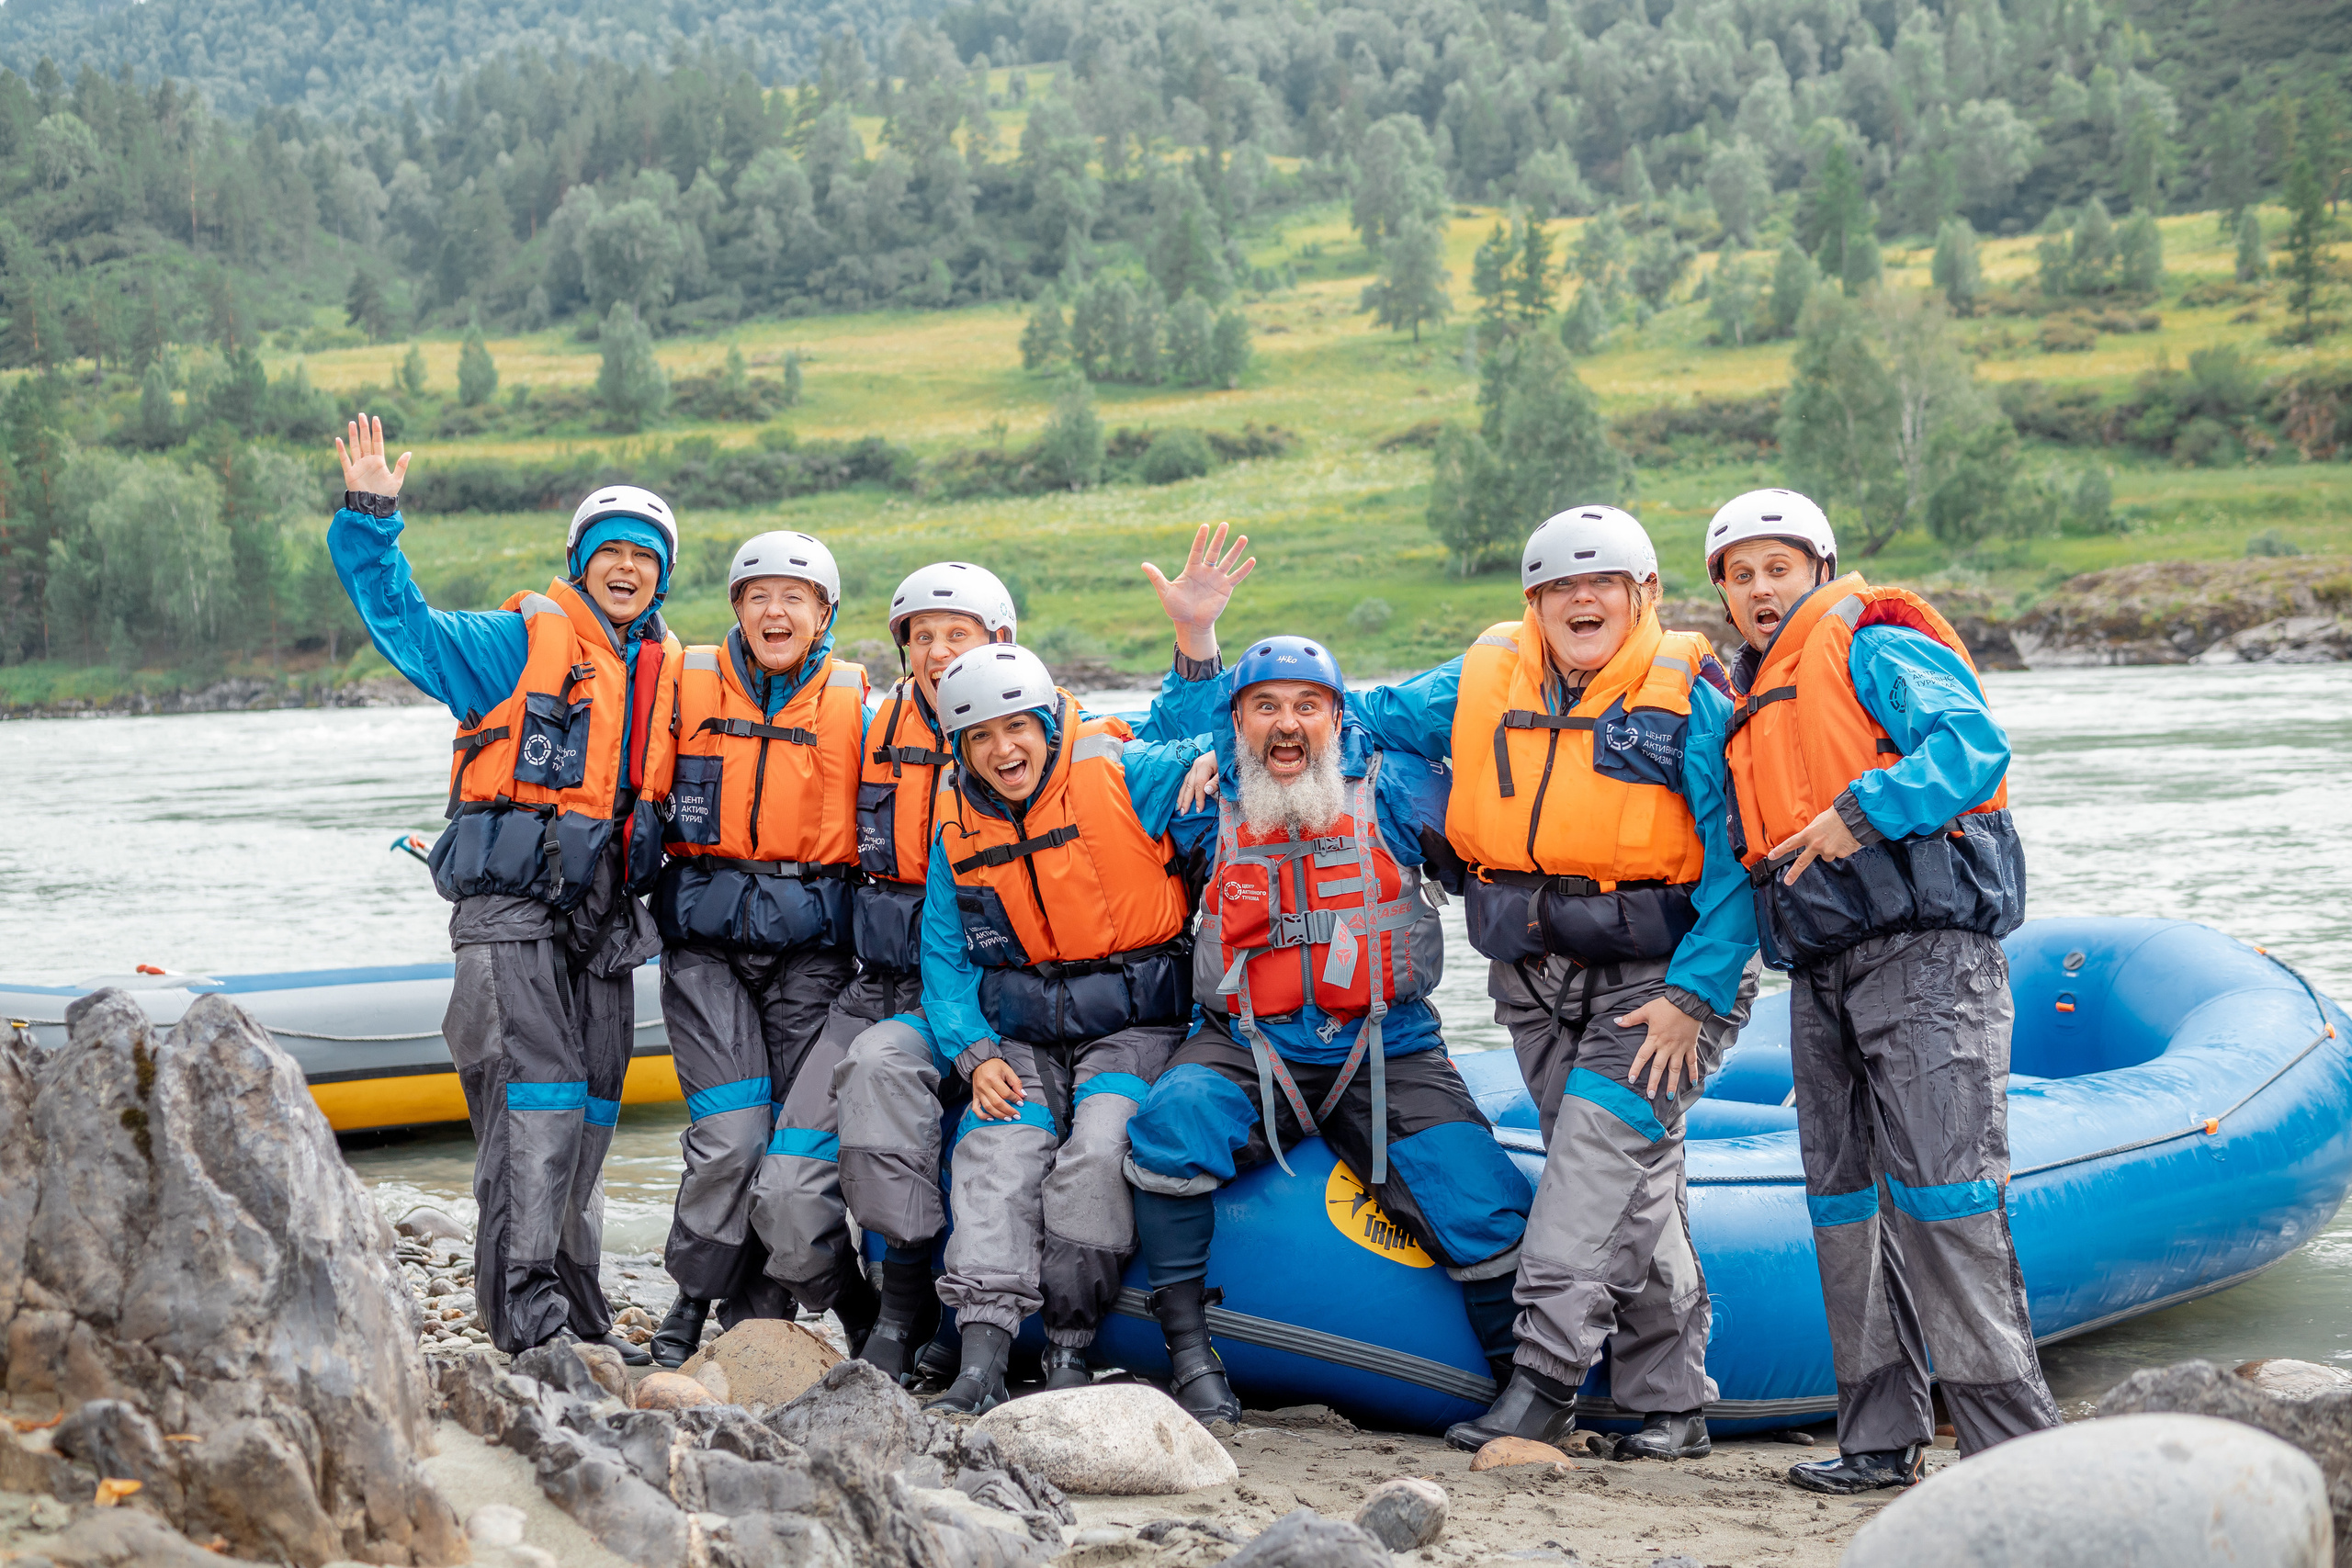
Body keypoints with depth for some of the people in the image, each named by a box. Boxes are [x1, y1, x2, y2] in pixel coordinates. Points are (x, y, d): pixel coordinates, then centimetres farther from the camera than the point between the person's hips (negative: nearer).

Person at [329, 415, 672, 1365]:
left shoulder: (668, 674, 17)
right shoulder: (517, 642, 0)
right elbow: (400, 619, -7)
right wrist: (371, 520, -17)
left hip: (602, 920, 6)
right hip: (510, 907, -6)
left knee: (590, 1110, 11)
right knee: (535, 1100, -15)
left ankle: (577, 1310, 20)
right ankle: (524, 1313, -16)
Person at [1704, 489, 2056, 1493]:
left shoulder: (1878, 651, -1)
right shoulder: (1746, 707, 23)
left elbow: (1975, 747, -16)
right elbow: (1754, 847, 31)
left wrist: (1860, 811, -24)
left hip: (1925, 952, -8)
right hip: (1821, 974, 9)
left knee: (1939, 1186, -14)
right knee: (1846, 1196, 8)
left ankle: (2013, 1440, -10)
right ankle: (1881, 1438, 14)